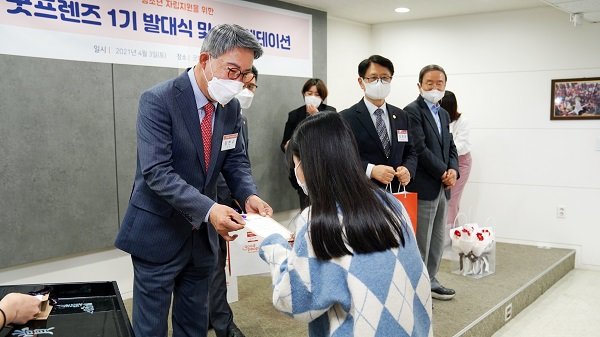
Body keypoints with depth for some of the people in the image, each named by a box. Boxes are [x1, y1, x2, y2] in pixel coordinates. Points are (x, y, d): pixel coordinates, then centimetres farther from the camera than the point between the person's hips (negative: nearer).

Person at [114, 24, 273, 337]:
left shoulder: (231, 106, 1)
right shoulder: (158, 100, -20)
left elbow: (236, 160, 6)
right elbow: (157, 172, -27)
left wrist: (249, 195, -15)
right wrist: (208, 209, -37)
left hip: (203, 234, 6)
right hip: (160, 233, -6)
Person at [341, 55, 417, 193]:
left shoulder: (402, 116, 10)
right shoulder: (347, 118, -7)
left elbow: (410, 152, 14)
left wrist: (408, 170, -7)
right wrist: (371, 170, -24)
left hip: (396, 194, 5)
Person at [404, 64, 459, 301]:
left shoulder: (444, 114, 16)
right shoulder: (412, 111, -10)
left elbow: (450, 147, 17)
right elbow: (420, 149, -18)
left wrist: (453, 170, -2)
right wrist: (443, 173, -13)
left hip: (442, 188, 9)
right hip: (423, 188, -8)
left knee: (438, 240, 16)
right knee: (420, 242, -1)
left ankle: (429, 281, 30)